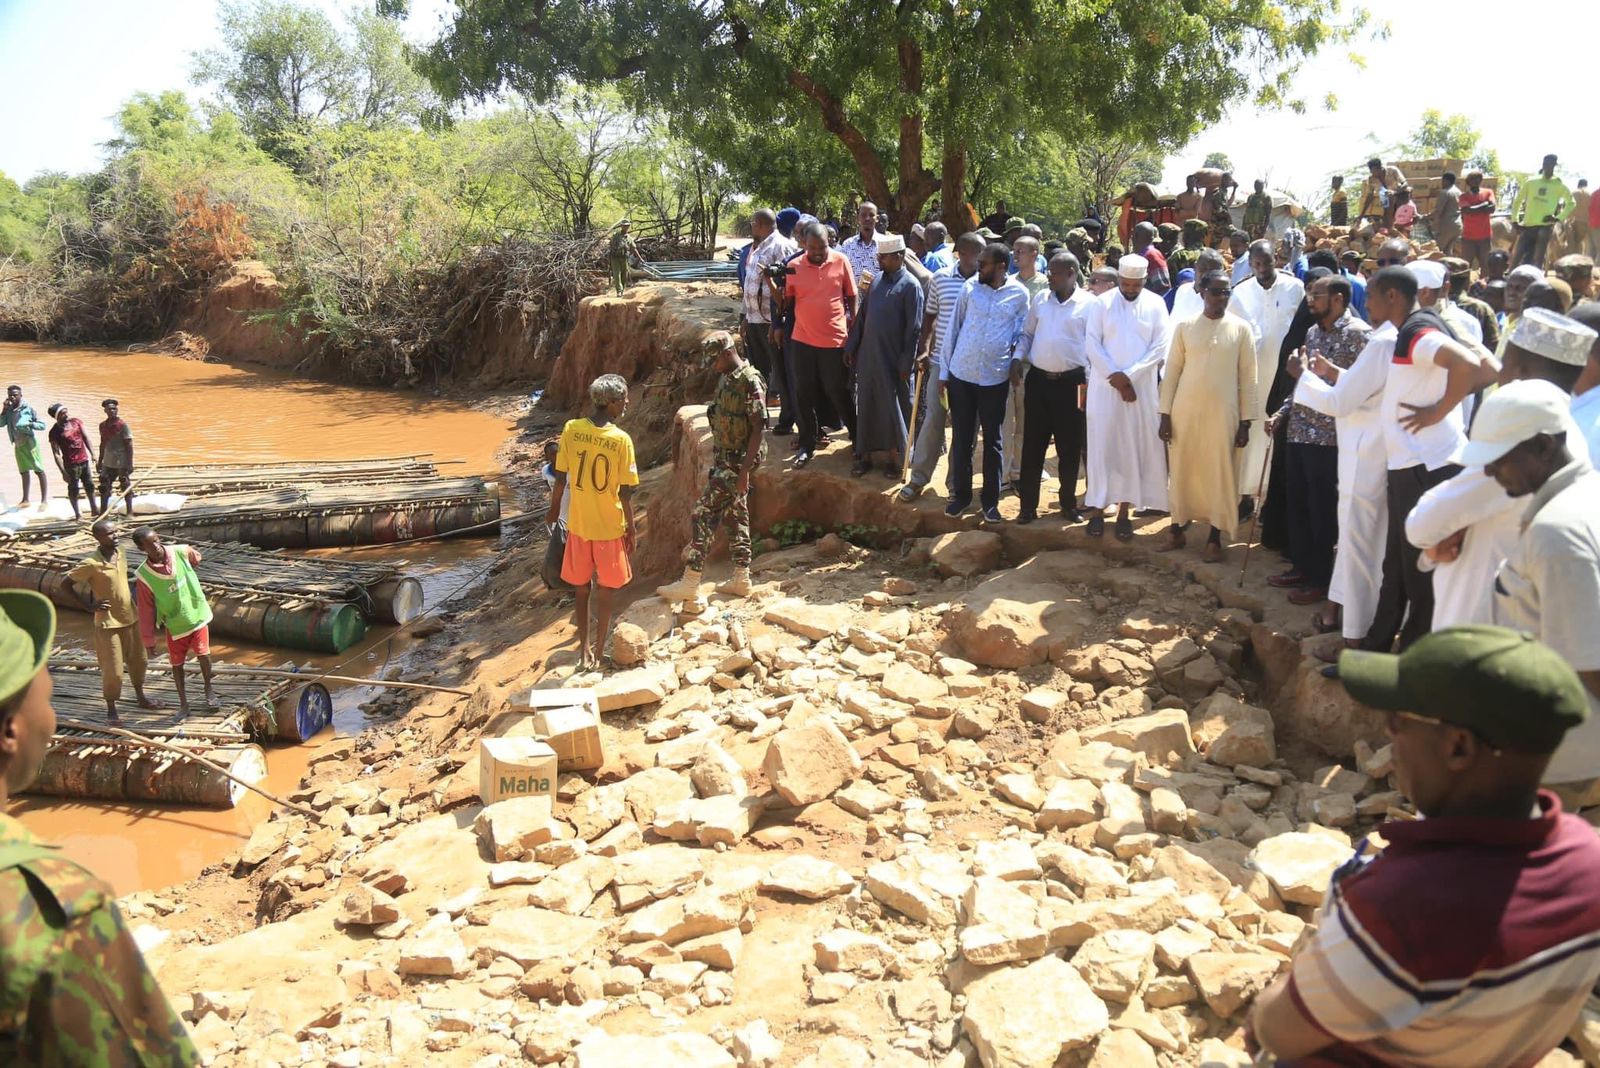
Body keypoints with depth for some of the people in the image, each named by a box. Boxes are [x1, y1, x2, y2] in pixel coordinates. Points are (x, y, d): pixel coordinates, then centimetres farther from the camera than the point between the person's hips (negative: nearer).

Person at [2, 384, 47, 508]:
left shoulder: (28, 408, -12)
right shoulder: (9, 410, 2)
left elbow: (42, 425, -11)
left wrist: (30, 424, -29)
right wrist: (5, 409, -11)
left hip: (29, 443, -6)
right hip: (18, 446, 6)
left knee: (39, 471, -5)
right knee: (24, 472, 16)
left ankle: (44, 500, -5)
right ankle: (25, 500, 25)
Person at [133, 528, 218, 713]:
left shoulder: (181, 552, -15)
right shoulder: (144, 576, -19)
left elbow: (196, 558, 12)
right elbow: (146, 612, -12)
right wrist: (149, 641, -7)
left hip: (197, 614, 1)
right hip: (175, 624, -1)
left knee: (204, 655, 1)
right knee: (177, 663, 10)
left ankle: (209, 689, 28)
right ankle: (183, 702, 27)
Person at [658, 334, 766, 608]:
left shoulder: (749, 381, -18)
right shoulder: (726, 378, 10)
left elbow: (757, 428, -20)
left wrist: (745, 470, -23)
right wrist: (716, 459, 19)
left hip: (738, 461, -9)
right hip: (724, 459, 9)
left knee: (705, 512, -11)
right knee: (736, 515, 14)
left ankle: (690, 584, -9)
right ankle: (741, 579, 23)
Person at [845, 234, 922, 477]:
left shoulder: (910, 285, -10)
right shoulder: (877, 279, 9)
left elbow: (913, 328, -12)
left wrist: (907, 363, -15)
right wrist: (851, 347, 11)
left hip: (892, 359, -6)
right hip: (867, 356, 6)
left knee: (894, 409, 4)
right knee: (866, 406, 10)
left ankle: (894, 458, 15)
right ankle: (865, 455, 19)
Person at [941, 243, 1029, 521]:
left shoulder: (1019, 294, -2)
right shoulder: (970, 287, 0)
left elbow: (1022, 332, 10)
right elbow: (953, 329, 5)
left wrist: (1018, 359, -10)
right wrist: (944, 371, 4)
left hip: (995, 377, -1)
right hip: (961, 373, 1)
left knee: (992, 440, 7)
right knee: (961, 437, 7)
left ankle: (990, 499, 18)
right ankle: (960, 493, 21)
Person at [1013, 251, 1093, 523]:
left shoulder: (1089, 304, -2)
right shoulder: (1040, 299, 9)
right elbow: (1027, 333, 15)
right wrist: (1019, 358, -1)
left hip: (1071, 383, -3)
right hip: (1038, 379, 3)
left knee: (1070, 447, 7)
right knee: (1032, 444, 5)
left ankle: (1068, 503, 22)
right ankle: (1028, 505, 12)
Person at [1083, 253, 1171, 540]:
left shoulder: (1156, 304, 2)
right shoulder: (1101, 303, 1)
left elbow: (1160, 346, -3)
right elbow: (1091, 344, -4)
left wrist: (1128, 376, -13)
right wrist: (1115, 377, -12)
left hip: (1141, 388, 1)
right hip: (1104, 386, -1)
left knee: (1134, 449, 2)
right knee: (1101, 447, -1)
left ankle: (1124, 512, 9)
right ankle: (1097, 509, 6)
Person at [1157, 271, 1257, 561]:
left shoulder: (1241, 328, 0)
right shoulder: (1185, 326, 2)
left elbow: (1248, 377, 2)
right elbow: (1172, 371, 3)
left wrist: (1245, 421, -1)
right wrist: (1165, 414, -1)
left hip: (1222, 413, -1)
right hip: (1185, 410, 1)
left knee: (1220, 473, 3)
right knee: (1181, 471, 7)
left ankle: (1215, 537, 13)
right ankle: (1177, 530, 20)